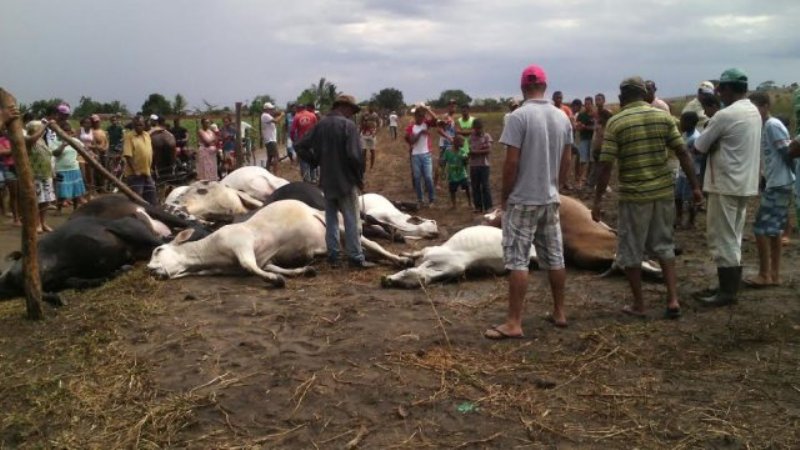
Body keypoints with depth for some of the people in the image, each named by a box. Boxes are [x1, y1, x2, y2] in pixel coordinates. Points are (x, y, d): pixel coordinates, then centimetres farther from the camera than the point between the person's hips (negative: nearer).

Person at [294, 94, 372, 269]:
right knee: (352, 221, 2)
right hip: (346, 180, -6)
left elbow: (299, 147, 7)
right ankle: (356, 258, 5)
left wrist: (316, 162, 10)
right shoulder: (348, 125, -13)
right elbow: (355, 155, -21)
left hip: (327, 180, 6)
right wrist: (360, 176, -7)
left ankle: (333, 256, 17)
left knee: (331, 219, 14)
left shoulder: (320, 125, 6)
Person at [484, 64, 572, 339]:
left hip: (523, 200, -6)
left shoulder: (519, 116, -14)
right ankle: (559, 313, 24)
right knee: (554, 258, 13)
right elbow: (565, 163, 9)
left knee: (517, 261, -3)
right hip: (551, 199, 6)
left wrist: (504, 196, -5)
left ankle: (514, 323, -1)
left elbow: (511, 163, -16)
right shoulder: (563, 118, 5)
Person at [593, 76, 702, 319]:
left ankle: (638, 304, 17)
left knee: (631, 251, 10)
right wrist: (695, 185, 8)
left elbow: (606, 166, -11)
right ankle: (673, 300, 13)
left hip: (634, 194, -4)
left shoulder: (615, 122, -7)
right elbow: (683, 153, 0)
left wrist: (597, 201, -6)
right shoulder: (664, 116, 3)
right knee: (664, 245, 18)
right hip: (664, 190, 4)